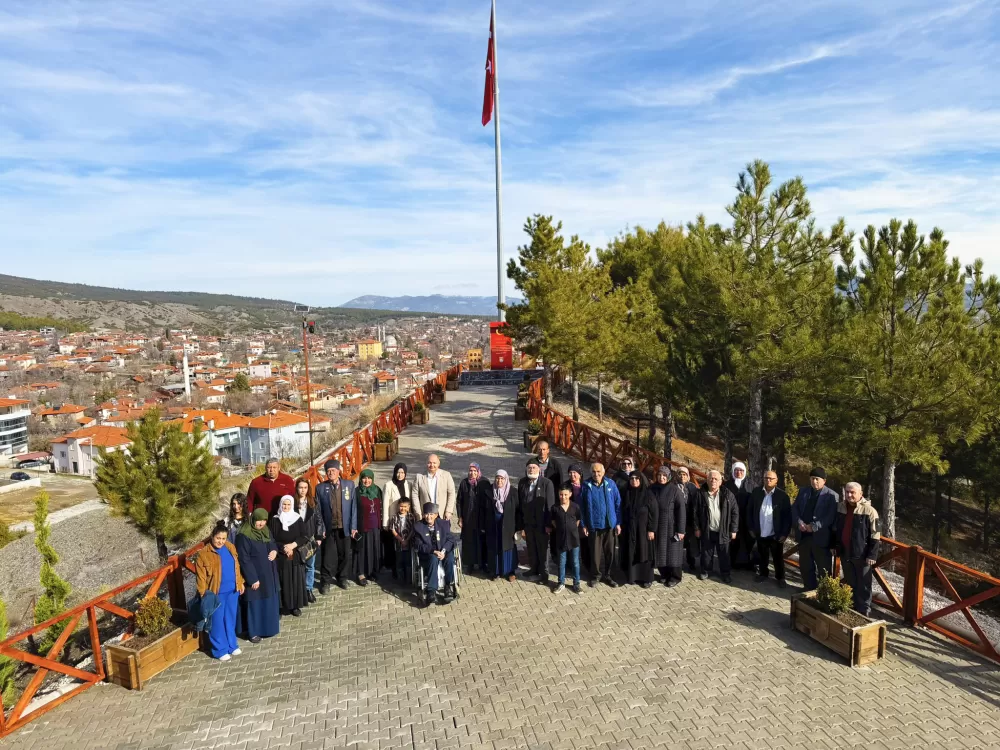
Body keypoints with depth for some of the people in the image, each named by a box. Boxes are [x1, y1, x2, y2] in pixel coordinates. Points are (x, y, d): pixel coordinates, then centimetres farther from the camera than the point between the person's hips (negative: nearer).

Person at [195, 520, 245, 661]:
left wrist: (240, 583, 11)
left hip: (232, 590, 5)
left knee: (230, 619, 16)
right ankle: (220, 650, 19)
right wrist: (204, 595, -12)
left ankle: (232, 645, 30)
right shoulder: (204, 554, -13)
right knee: (218, 621, 5)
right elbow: (201, 576, -10)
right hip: (216, 593, -5)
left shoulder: (230, 547, 2)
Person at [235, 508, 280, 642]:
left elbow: (273, 544, 17)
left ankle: (268, 628, 34)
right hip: (254, 575, -7)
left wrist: (274, 551, -8)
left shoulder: (266, 531, 1)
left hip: (269, 574, 7)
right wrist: (253, 579, -19)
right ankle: (253, 632, 23)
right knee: (255, 604, 6)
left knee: (270, 602, 17)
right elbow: (244, 559, -20)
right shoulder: (244, 536, -20)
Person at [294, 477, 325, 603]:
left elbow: (319, 520, 4)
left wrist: (319, 537, 0)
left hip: (311, 538, 2)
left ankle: (309, 589, 22)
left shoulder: (313, 502, 2)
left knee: (310, 565, 10)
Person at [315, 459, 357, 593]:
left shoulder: (349, 484, -2)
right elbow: (318, 510, 0)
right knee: (328, 556, 7)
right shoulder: (320, 488, -2)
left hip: (345, 528, 1)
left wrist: (353, 526, -4)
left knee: (345, 555, 10)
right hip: (328, 528, 0)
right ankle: (325, 581, 24)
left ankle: (342, 577, 30)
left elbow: (353, 507, -1)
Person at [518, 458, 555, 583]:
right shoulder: (522, 483, 3)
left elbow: (550, 504, -11)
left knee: (543, 548, 8)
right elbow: (520, 503, 6)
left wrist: (548, 523, -13)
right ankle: (533, 570, 30)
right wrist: (521, 521, 4)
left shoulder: (547, 483, -11)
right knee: (531, 547, 14)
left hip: (541, 522, -4)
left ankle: (543, 573, 22)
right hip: (528, 522, 4)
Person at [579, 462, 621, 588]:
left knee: (609, 552, 10)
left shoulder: (610, 484, -4)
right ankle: (595, 576, 23)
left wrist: (618, 523, -1)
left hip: (609, 525, 1)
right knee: (595, 552, 7)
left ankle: (606, 575, 27)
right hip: (594, 525, -1)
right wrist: (583, 525, -2)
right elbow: (581, 507, 0)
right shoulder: (586, 486, -5)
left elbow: (618, 504, 0)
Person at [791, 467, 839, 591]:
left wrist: (814, 526, -20)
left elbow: (831, 517, -15)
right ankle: (809, 589, 31)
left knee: (823, 568, 7)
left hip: (820, 537, -5)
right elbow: (794, 509, 8)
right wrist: (799, 523, -10)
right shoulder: (803, 491, 9)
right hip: (803, 535, 5)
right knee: (805, 566, 16)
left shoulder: (831, 495, -7)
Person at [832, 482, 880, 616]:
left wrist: (872, 555, -14)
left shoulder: (869, 511, -13)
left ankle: (863, 612, 15)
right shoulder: (840, 507, 5)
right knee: (849, 584, 18)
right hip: (845, 553, 6)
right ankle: (850, 609, 30)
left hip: (862, 555, -6)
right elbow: (835, 529, 17)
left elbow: (875, 536, -12)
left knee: (863, 586, 5)